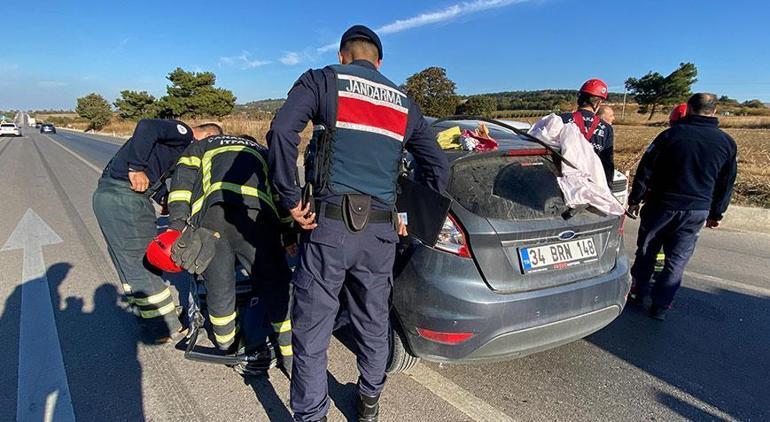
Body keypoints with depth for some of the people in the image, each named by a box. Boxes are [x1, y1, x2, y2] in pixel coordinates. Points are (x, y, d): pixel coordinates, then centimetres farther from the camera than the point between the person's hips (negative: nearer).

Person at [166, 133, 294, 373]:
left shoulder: (203, 145, 39)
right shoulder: (263, 154, 40)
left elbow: (183, 178, 18)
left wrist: (178, 222, 9)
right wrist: (290, 232, 31)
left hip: (209, 213, 2)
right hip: (255, 214, -1)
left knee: (218, 287, 19)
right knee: (277, 287, 8)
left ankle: (227, 347, 40)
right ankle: (293, 359, 14)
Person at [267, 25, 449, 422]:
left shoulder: (322, 80, 5)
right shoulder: (404, 103, 16)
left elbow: (281, 131, -13)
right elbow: (438, 167, 16)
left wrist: (291, 199, -7)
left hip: (328, 224, -4)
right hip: (381, 230, 5)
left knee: (312, 331, 8)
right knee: (374, 325, 20)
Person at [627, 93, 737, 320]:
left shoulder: (671, 134, -8)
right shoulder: (727, 143, 2)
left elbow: (645, 170, -6)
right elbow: (726, 184, 10)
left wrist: (635, 200, 4)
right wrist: (716, 214, 20)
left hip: (660, 206, -2)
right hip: (697, 212, 2)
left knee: (646, 253, 13)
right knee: (677, 260, 9)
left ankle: (638, 294, 25)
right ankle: (660, 306, 13)